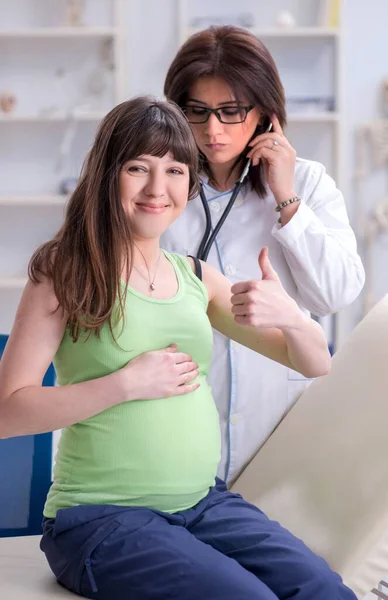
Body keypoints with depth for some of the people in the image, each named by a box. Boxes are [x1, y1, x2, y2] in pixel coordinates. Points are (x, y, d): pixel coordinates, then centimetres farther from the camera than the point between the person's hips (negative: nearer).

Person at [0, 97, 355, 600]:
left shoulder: (196, 277, 10)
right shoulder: (66, 275, -5)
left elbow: (316, 365, 10)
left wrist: (287, 314, -12)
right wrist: (128, 383, -18)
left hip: (205, 503, 5)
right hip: (102, 518, -5)